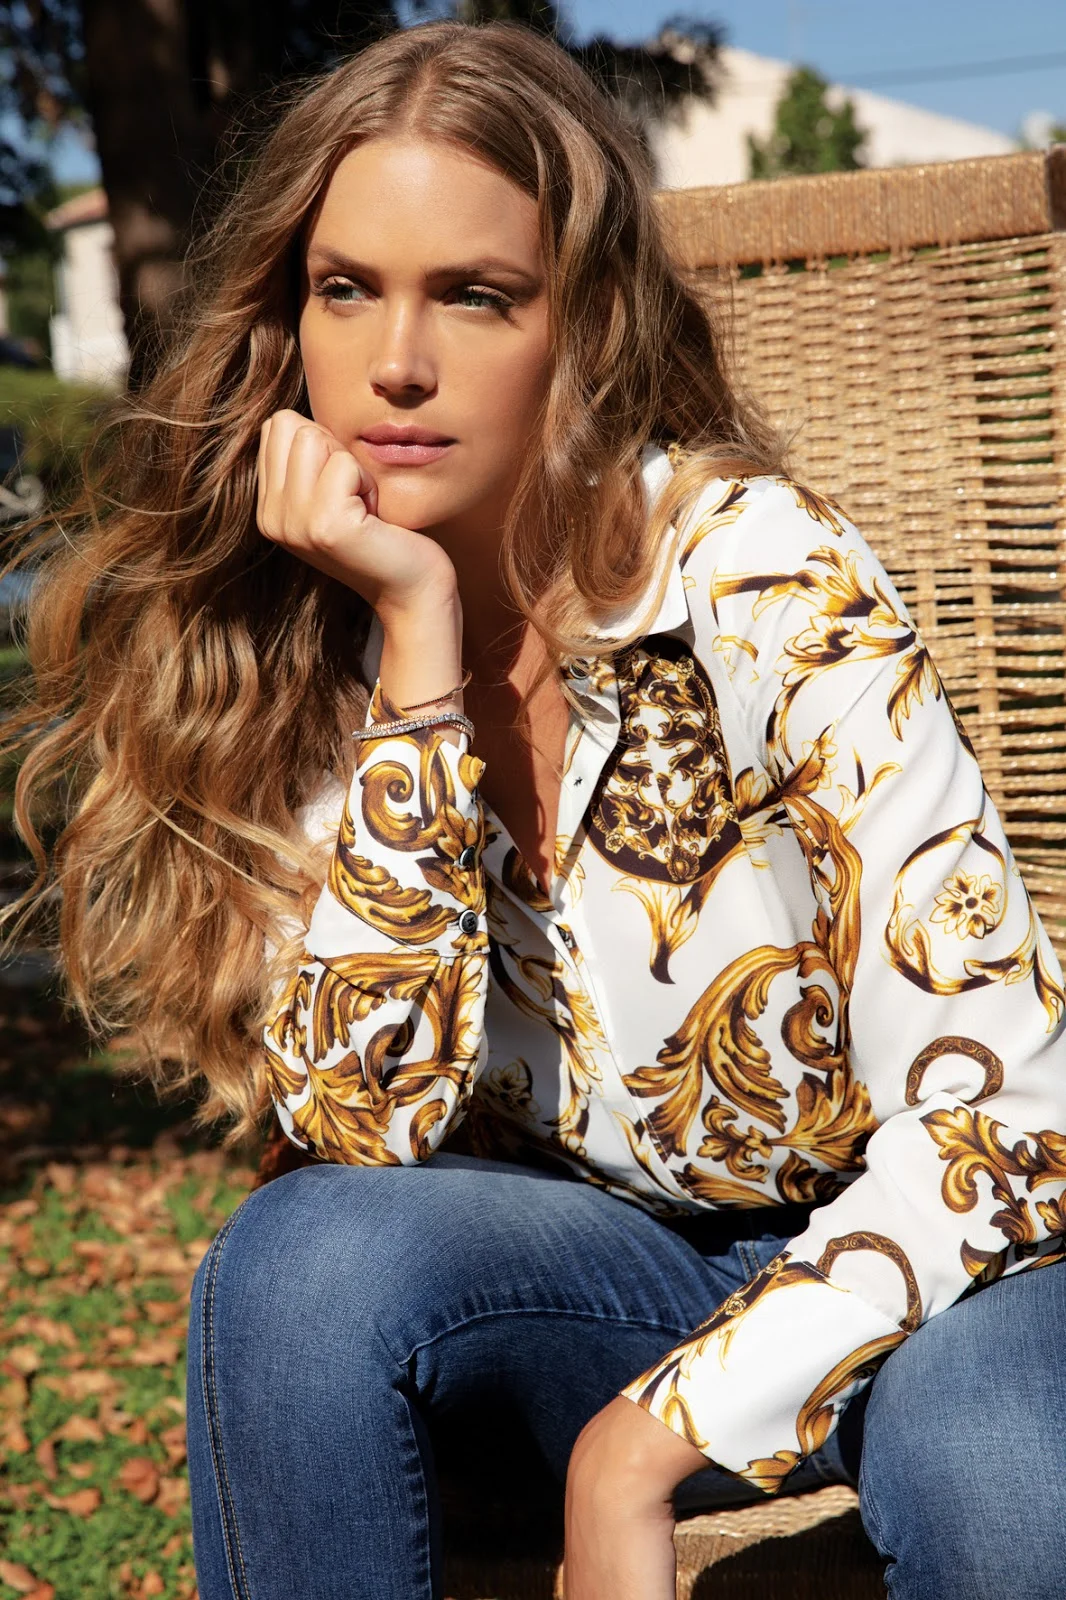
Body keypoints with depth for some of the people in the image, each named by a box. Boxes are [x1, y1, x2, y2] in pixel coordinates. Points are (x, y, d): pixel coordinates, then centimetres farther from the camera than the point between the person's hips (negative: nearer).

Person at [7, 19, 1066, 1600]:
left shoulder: (752, 571, -19)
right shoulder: (273, 649, -7)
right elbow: (368, 1122, -19)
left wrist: (646, 1442, -24)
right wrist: (418, 635, -23)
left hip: (901, 1272, -3)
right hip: (589, 1264, 3)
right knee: (301, 1264, -27)